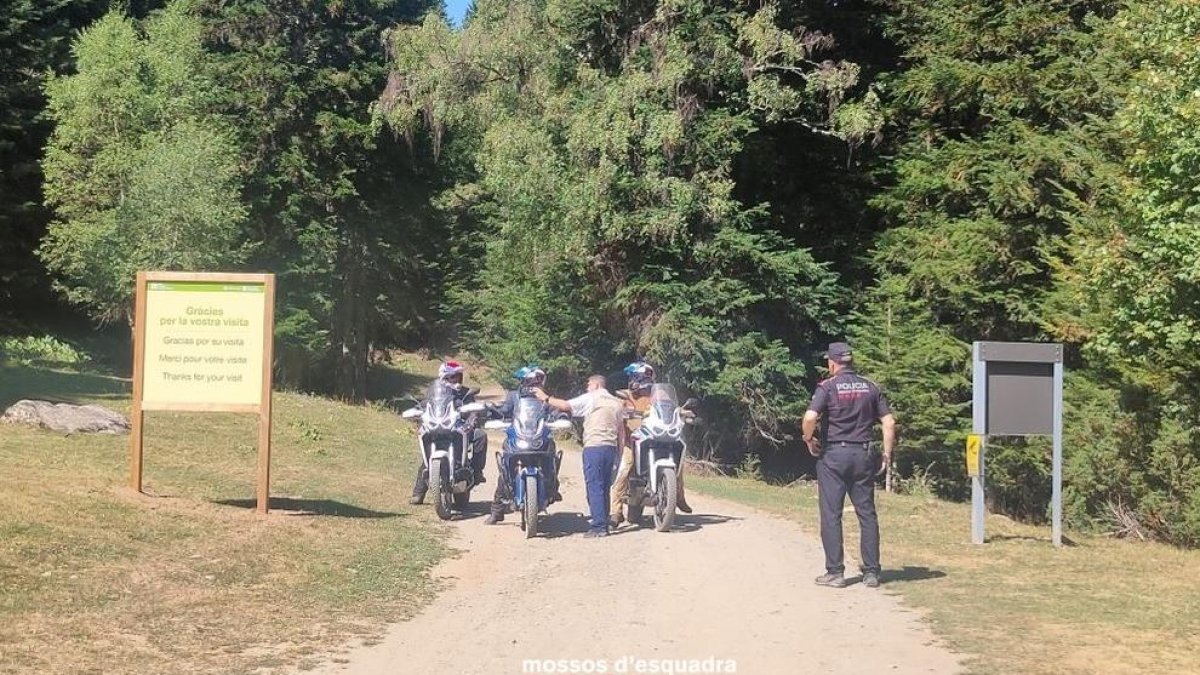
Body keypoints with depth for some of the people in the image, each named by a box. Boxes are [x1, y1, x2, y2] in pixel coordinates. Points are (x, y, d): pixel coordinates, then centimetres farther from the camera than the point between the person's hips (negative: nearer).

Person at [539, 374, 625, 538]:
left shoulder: (590, 398, -2)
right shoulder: (617, 403, 19)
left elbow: (566, 406, -10)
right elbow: (621, 431, 19)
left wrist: (546, 398, 0)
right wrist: (619, 454, 22)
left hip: (594, 446, -7)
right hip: (611, 448, 7)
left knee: (594, 487, -7)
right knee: (604, 488, 13)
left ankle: (599, 526, -12)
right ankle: (604, 523, 14)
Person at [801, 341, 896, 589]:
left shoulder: (827, 387, -6)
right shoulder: (870, 387, 7)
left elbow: (810, 417, -19)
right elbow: (889, 422, 3)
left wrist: (809, 440, -2)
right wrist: (887, 454, 8)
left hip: (833, 455, -4)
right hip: (863, 455, 4)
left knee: (831, 515, 2)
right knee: (867, 514, 8)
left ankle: (835, 572, 2)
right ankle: (871, 572, 9)